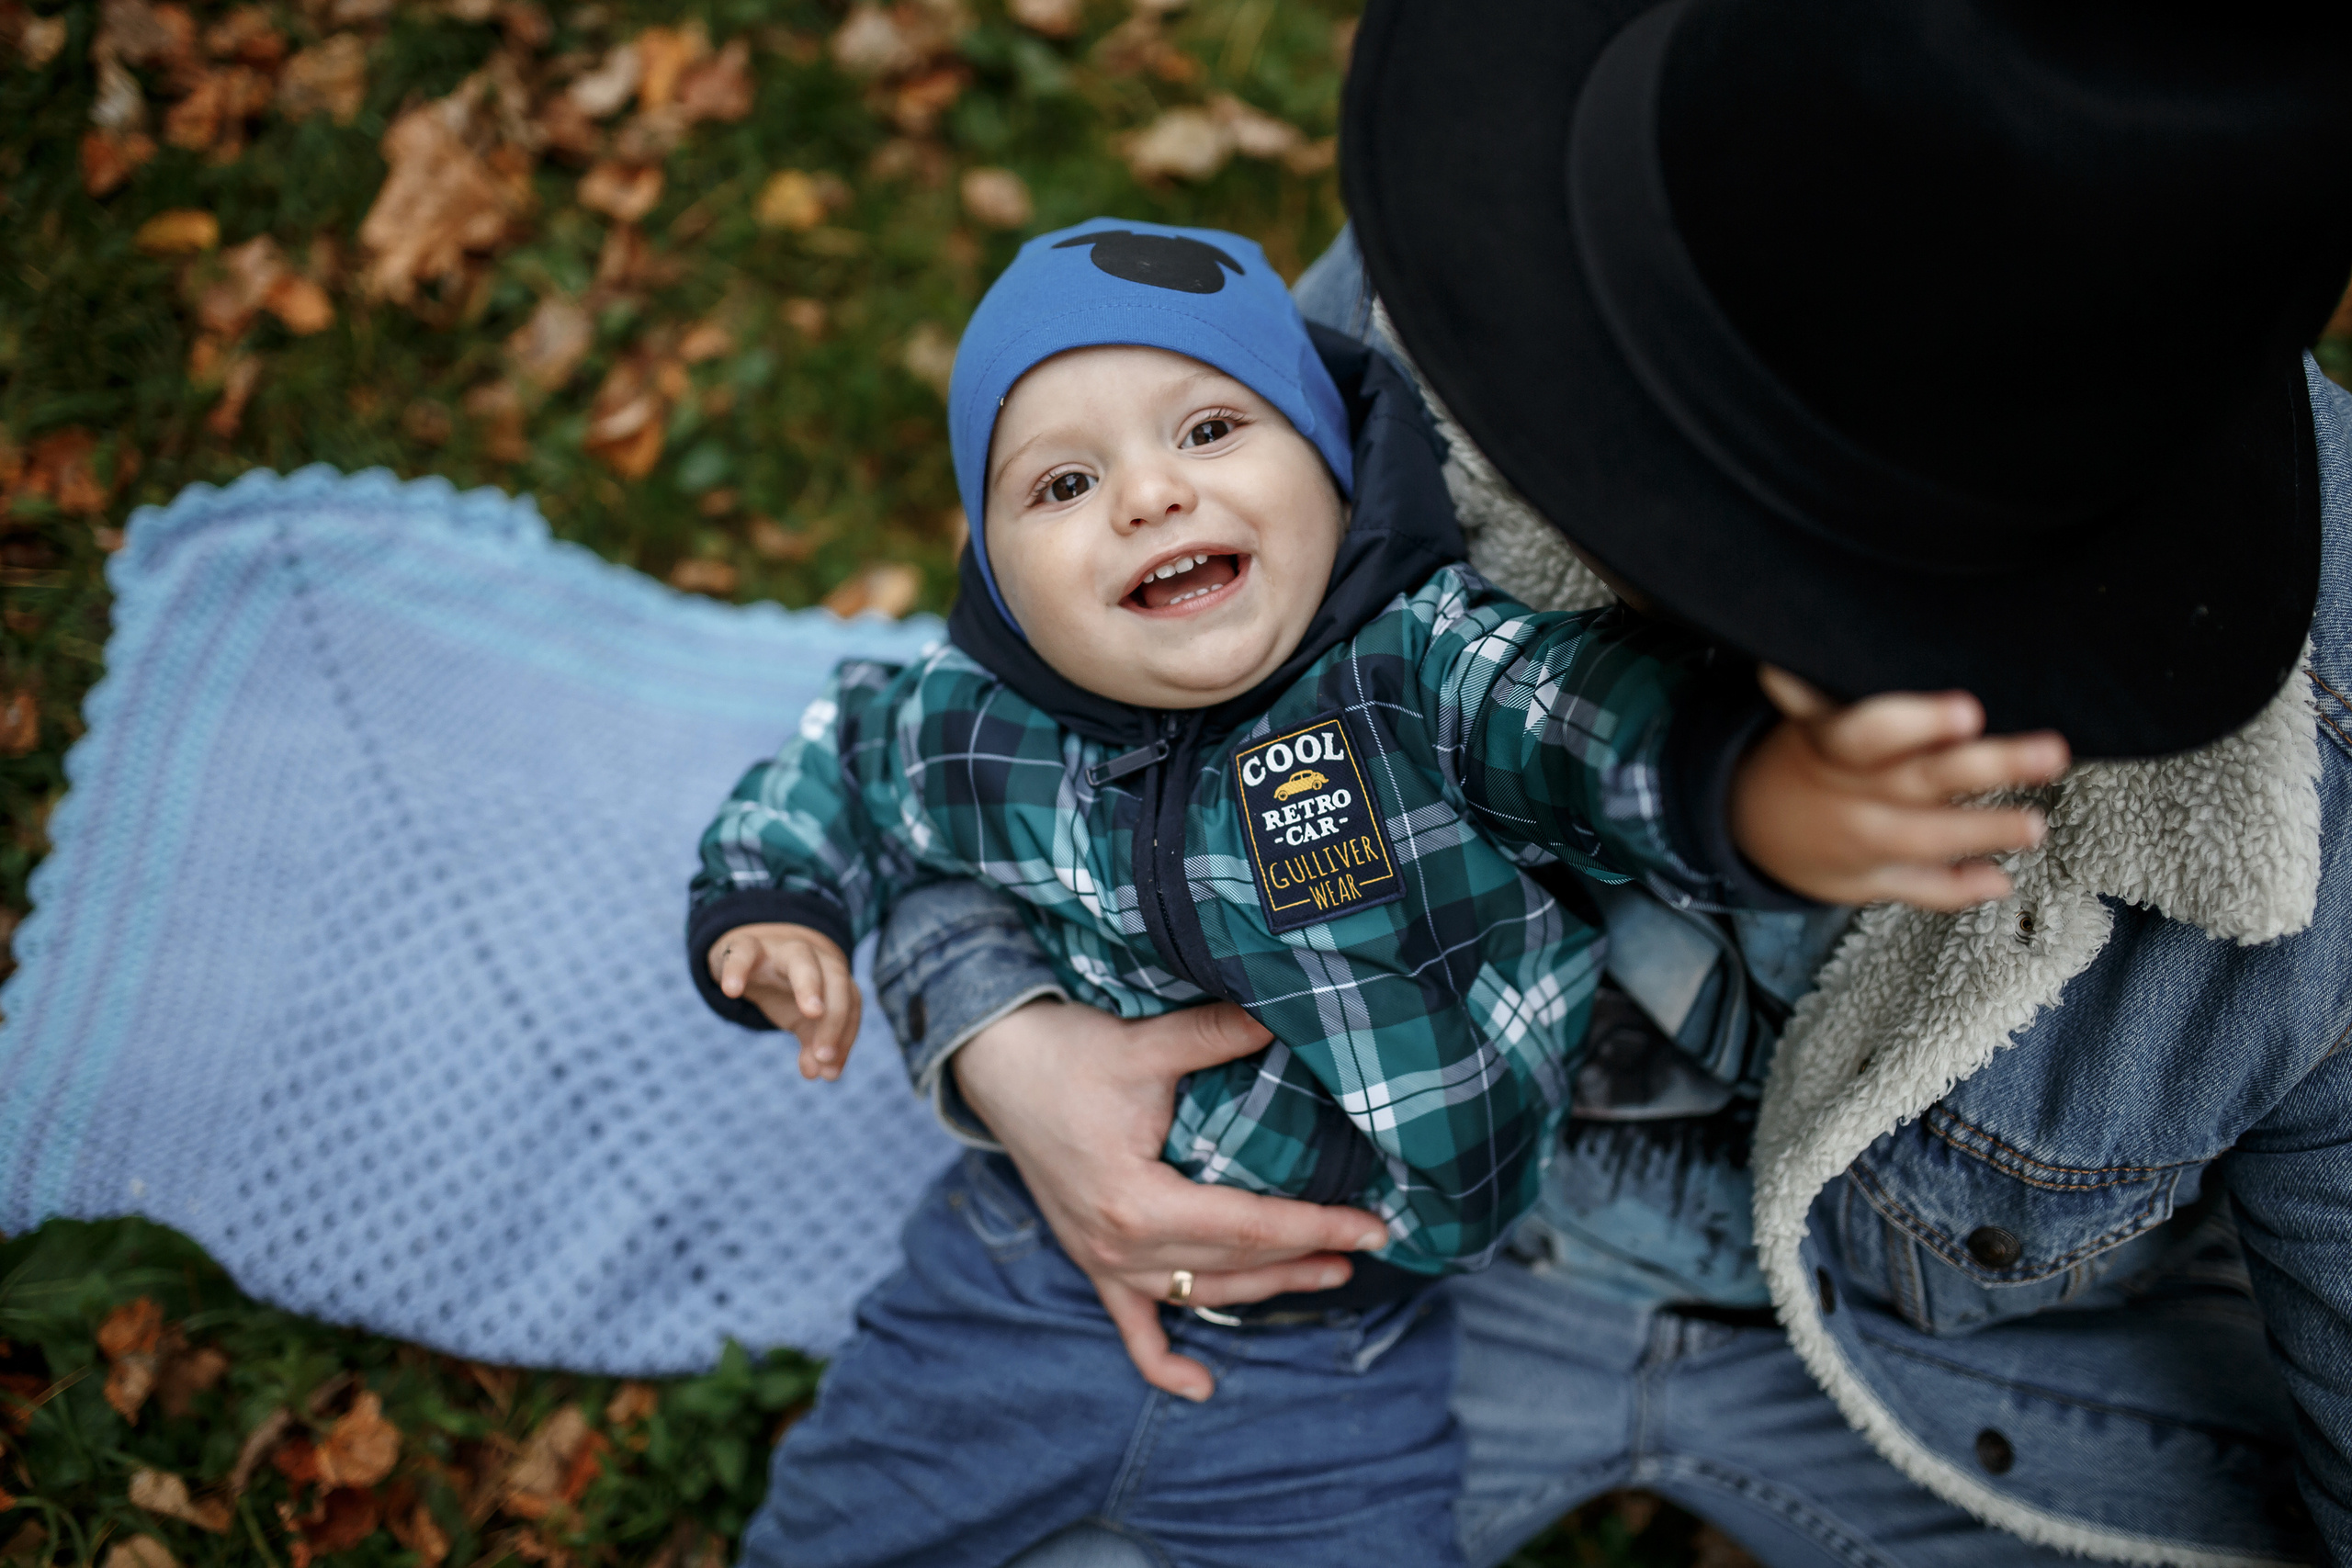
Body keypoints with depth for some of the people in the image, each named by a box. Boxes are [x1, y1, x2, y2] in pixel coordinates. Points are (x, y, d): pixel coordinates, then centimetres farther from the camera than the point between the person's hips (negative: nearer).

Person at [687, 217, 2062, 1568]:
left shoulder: (1427, 664, -23)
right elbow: (839, 759, 11)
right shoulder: (971, 736, -11)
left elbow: (1610, 709, -42)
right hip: (1026, 1285, 3)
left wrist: (1775, 796, -63)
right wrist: (775, 914, -5)